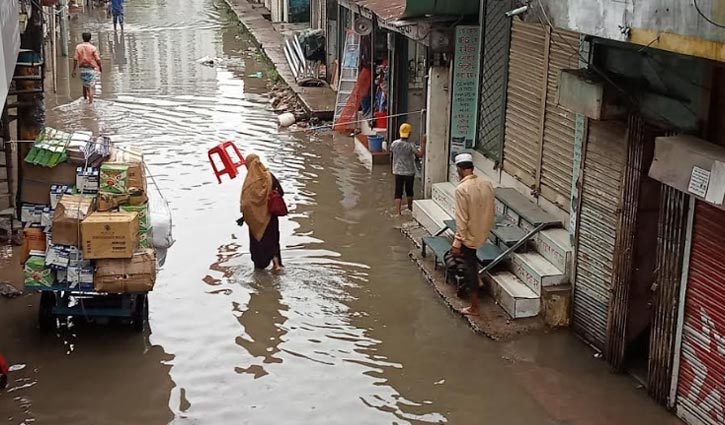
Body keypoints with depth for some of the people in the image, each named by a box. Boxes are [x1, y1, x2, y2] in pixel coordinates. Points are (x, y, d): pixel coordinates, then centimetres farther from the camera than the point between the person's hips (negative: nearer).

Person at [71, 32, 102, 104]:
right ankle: (90, 101, -7)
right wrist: (100, 67, 10)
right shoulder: (93, 48, -11)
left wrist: (74, 70, 1)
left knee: (85, 84, 23)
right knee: (91, 86, -1)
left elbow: (75, 59, -4)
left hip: (82, 68, 4)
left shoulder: (78, 47, -2)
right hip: (91, 68, -4)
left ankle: (85, 99, 33)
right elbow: (97, 59, -9)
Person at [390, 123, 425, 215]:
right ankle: (410, 207, 41)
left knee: (398, 192, 3)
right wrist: (423, 143, -16)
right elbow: (420, 154, -21)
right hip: (409, 172, -1)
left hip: (398, 172, 1)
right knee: (409, 190, 20)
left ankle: (398, 212, -5)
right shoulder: (411, 145, -18)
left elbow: (391, 152, 10)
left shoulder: (394, 143, -9)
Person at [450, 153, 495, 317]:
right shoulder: (487, 183, -3)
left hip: (470, 235, -6)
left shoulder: (461, 189, -24)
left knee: (471, 267, 6)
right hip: (484, 232, 6)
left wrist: (457, 243, -16)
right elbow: (493, 210, 7)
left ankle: (474, 308, 14)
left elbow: (461, 220, -23)